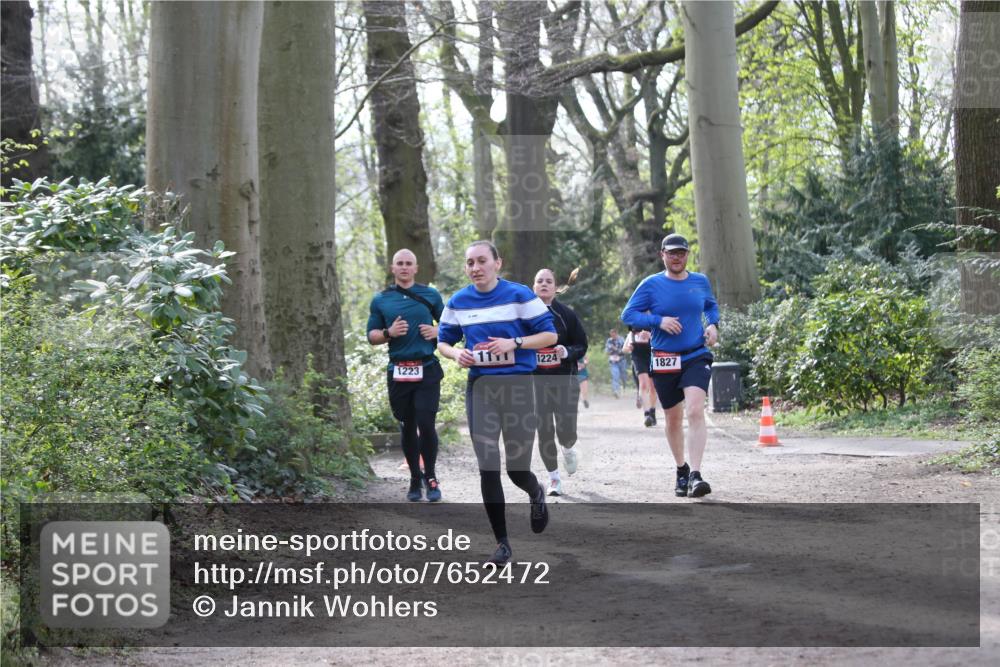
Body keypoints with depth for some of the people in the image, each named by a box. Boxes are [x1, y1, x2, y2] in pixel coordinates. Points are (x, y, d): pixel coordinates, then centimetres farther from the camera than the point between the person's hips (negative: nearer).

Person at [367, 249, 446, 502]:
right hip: (398, 372, 2)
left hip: (427, 370, -2)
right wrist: (389, 333, -10)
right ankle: (415, 479, 19)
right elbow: (372, 336, 10)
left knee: (426, 424, -12)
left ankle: (430, 478, 2)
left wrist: (437, 332, -6)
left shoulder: (430, 295, 8)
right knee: (407, 428, 7)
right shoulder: (380, 300, 9)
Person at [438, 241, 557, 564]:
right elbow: (443, 341, 16)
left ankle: (536, 494, 39)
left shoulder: (520, 295, -4)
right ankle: (502, 543, 9)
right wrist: (456, 353, -7)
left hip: (518, 385, -3)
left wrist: (514, 343, -17)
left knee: (518, 470, 1)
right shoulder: (458, 302, 6)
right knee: (487, 469, -2)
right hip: (480, 387, 3)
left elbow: (550, 335, -3)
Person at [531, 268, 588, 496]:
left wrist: (567, 352, -17)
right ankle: (553, 478, 15)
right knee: (544, 431, -2)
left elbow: (582, 345, 3)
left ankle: (568, 448, 30)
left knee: (566, 431, -8)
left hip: (564, 379, -1)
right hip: (535, 381, 1)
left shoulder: (566, 314, 1)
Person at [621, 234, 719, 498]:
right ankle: (681, 469, 33)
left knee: (695, 411, -20)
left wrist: (713, 325, 5)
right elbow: (628, 315, -3)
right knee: (673, 419, 11)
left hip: (696, 357, 0)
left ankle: (695, 475, -25)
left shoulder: (700, 281, 6)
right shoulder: (651, 285, -2)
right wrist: (659, 320, -16)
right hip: (664, 362, 0)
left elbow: (711, 306, 25)